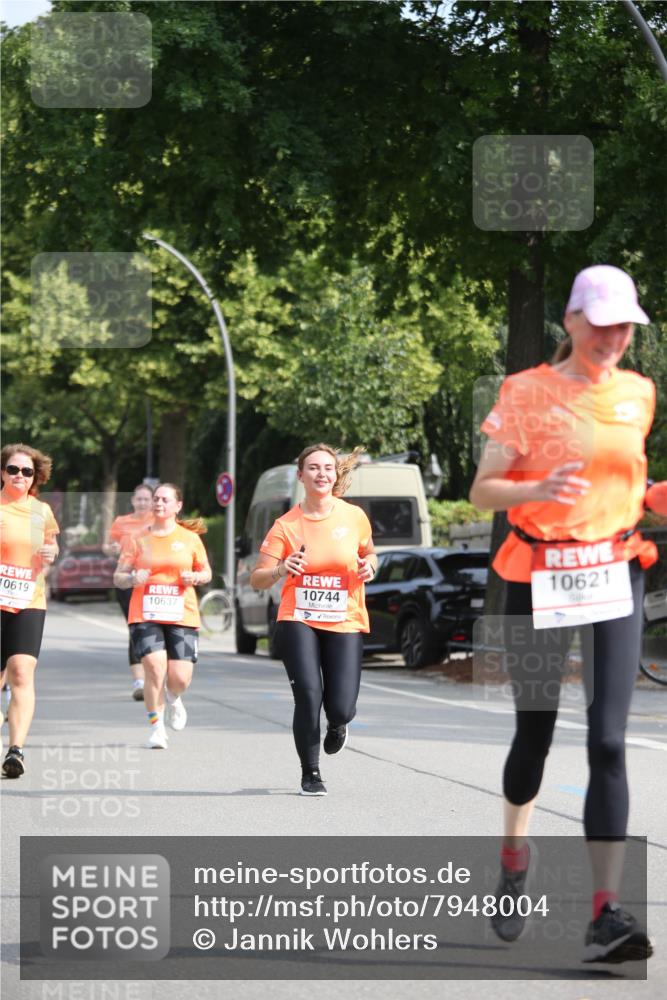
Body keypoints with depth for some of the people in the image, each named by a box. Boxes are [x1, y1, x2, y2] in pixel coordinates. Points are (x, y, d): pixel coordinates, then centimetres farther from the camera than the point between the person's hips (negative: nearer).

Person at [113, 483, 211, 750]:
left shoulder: (189, 538, 7)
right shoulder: (138, 539, 7)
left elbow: (206, 572, 17)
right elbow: (118, 577, 8)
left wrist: (196, 577, -7)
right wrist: (133, 578, -15)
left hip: (181, 615, 1)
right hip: (145, 615, -1)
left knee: (180, 678, -8)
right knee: (155, 667, -19)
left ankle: (173, 698, 31)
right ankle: (156, 726, -1)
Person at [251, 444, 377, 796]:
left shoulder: (354, 517, 1)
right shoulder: (286, 525, -3)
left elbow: (368, 553, 21)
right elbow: (257, 579, -3)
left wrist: (369, 565, -3)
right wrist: (281, 570, -24)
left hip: (345, 622, 1)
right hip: (298, 621, -1)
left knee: (341, 708, -8)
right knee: (308, 694, -17)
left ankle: (337, 724, 33)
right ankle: (310, 773, 4)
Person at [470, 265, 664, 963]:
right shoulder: (527, 392, -4)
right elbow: (481, 491, -8)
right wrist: (539, 490, -27)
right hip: (538, 579, -2)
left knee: (608, 742, -10)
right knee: (535, 732, 9)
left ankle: (606, 914, -16)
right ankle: (513, 862, 38)